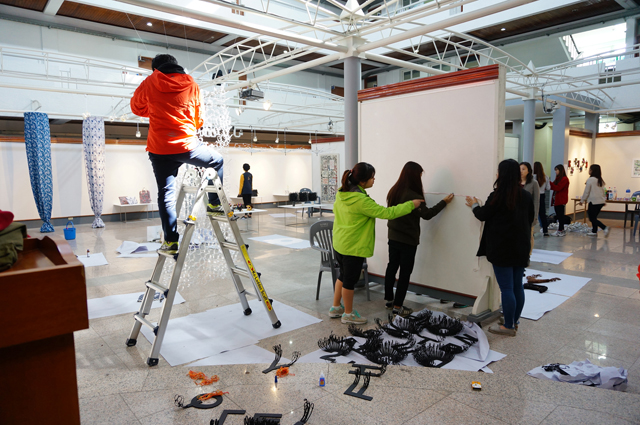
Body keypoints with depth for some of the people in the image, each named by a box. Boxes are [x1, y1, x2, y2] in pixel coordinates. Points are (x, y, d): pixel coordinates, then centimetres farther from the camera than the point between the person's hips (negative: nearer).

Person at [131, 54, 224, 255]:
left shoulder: (150, 83, 6)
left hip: (159, 149, 1)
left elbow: (137, 108, 19)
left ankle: (171, 241, 3)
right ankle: (214, 204, 23)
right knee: (217, 161, 25)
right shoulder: (192, 85, 8)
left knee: (166, 194, 6)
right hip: (187, 146, 0)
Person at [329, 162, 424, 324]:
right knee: (350, 280, 7)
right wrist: (411, 204, -12)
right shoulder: (361, 200, -26)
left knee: (343, 275, 23)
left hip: (339, 243, 9)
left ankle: (336, 308, 36)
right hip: (354, 247, -9)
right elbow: (387, 213, -23)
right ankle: (348, 314, 25)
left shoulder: (341, 193, 0)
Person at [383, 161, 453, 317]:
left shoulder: (394, 191, 1)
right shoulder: (413, 196, -22)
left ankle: (389, 299, 29)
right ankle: (397, 307, 7)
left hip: (393, 236, 7)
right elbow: (427, 214, -14)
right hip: (408, 240, -7)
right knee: (405, 272, 2)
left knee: (392, 266, 16)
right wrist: (444, 202, -4)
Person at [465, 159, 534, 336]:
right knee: (518, 286, 14)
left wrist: (474, 205, 15)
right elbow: (530, 218, 14)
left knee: (506, 288, 0)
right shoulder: (526, 195, 4)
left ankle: (508, 326, 9)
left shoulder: (498, 196, -15)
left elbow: (483, 215, -4)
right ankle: (514, 322, 26)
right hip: (521, 247, 7)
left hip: (502, 249, -6)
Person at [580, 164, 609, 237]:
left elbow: (586, 192, -9)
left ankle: (605, 228, -19)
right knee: (594, 217, 18)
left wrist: (582, 200, 1)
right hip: (601, 201, 8)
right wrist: (604, 199, 23)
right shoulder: (600, 180, 10)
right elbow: (603, 191, 14)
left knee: (592, 218, -4)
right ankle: (594, 231, 21)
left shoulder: (590, 180, -12)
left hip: (593, 201, -8)